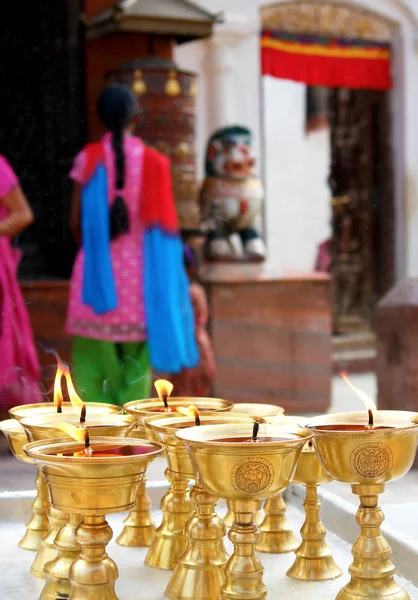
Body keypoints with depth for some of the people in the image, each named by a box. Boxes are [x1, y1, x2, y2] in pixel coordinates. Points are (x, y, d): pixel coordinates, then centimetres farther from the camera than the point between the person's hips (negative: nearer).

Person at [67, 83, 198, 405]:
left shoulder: (88, 159, -3)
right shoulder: (154, 162, -2)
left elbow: (77, 222, -1)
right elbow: (164, 222, -2)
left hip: (97, 272, 0)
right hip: (140, 272, 1)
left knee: (93, 362, 6)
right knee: (135, 364, 9)